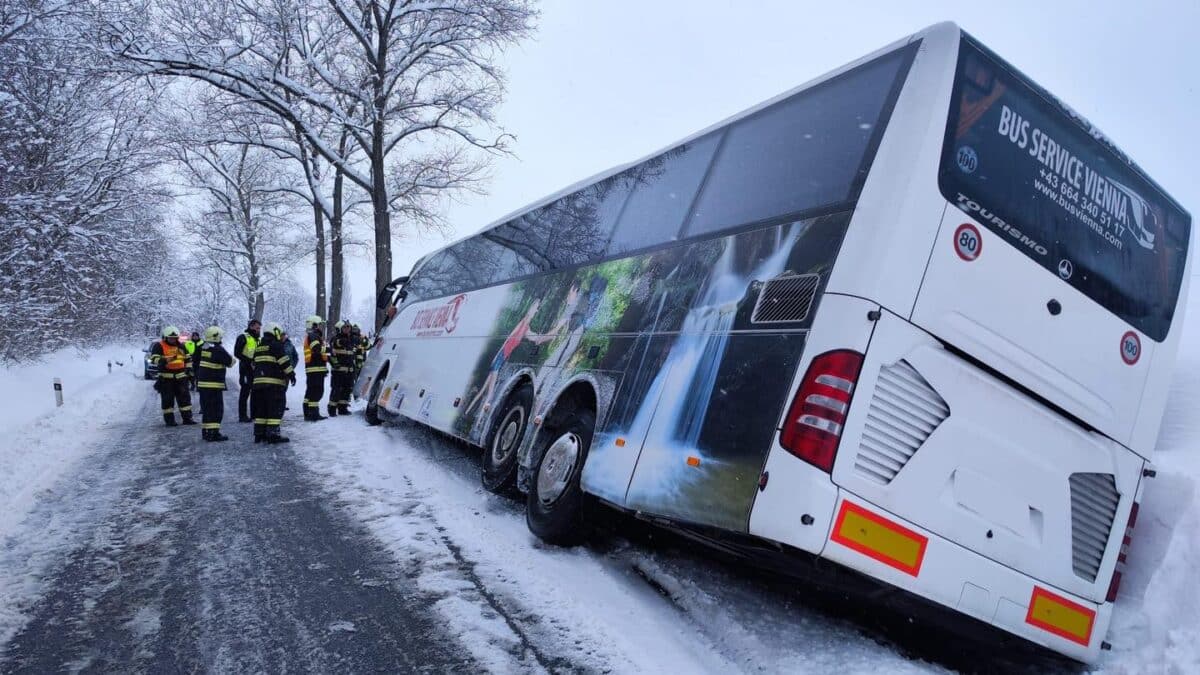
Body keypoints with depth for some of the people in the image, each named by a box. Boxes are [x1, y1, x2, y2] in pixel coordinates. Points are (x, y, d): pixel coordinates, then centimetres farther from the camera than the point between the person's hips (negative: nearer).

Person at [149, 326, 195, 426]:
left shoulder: (181, 346, 13)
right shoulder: (159, 346, -3)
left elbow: (187, 359, 21)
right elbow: (155, 359, -16)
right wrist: (166, 360, -33)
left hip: (180, 377, 4)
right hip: (166, 377, -4)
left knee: (184, 397, 4)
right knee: (167, 399, -1)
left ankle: (187, 418, 9)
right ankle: (169, 419, 5)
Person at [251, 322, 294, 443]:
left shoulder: (259, 347, 19)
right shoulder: (276, 345, -7)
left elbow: (254, 364, 25)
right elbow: (284, 362, -13)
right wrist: (291, 374, -6)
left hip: (258, 381, 8)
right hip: (274, 382, -8)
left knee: (261, 408, 13)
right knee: (276, 408, -6)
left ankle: (259, 433, 15)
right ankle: (273, 433, -12)